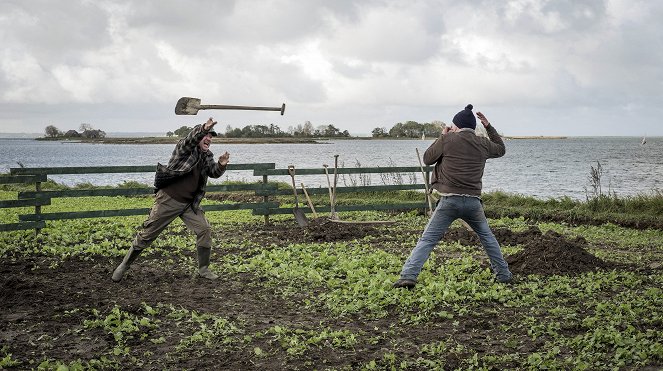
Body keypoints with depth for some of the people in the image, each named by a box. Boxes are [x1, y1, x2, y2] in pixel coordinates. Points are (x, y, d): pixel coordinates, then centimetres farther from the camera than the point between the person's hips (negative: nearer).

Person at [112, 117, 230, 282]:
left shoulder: (207, 157, 9)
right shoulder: (184, 147, -10)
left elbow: (214, 173, -1)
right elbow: (190, 140, -31)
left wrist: (221, 165, -24)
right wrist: (203, 129, -51)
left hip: (190, 204, 6)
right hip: (168, 199, -6)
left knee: (204, 230, -4)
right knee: (148, 233, 1)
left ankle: (203, 269, 10)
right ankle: (124, 265, 17)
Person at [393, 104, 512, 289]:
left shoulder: (447, 139, -2)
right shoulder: (482, 143, 9)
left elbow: (427, 159, 9)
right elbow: (501, 149, 30)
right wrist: (489, 127, 32)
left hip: (449, 200, -3)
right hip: (473, 201, 3)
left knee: (427, 240, -3)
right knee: (487, 237, 24)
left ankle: (408, 276, -15)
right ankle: (504, 274, 30)